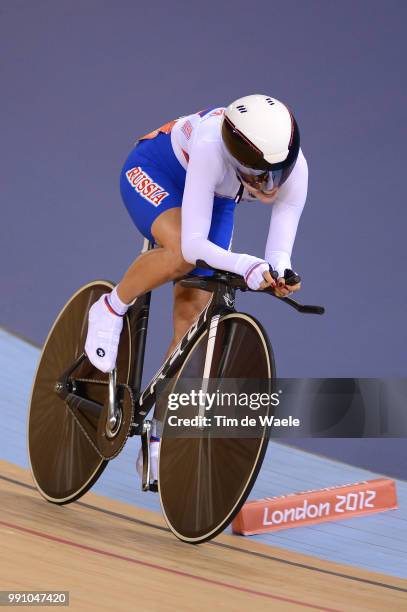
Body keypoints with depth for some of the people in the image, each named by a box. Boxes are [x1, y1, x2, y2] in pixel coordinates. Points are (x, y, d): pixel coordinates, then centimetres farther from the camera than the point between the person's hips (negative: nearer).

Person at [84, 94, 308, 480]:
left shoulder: (295, 171, -31)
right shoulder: (211, 149, -43)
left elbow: (278, 253, -27)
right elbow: (193, 243, -44)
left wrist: (279, 274, -49)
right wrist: (243, 264, -60)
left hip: (215, 199, 5)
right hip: (152, 171, -5)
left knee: (192, 314, -1)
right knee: (181, 253, -37)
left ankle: (158, 441, 11)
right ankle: (111, 310, -5)